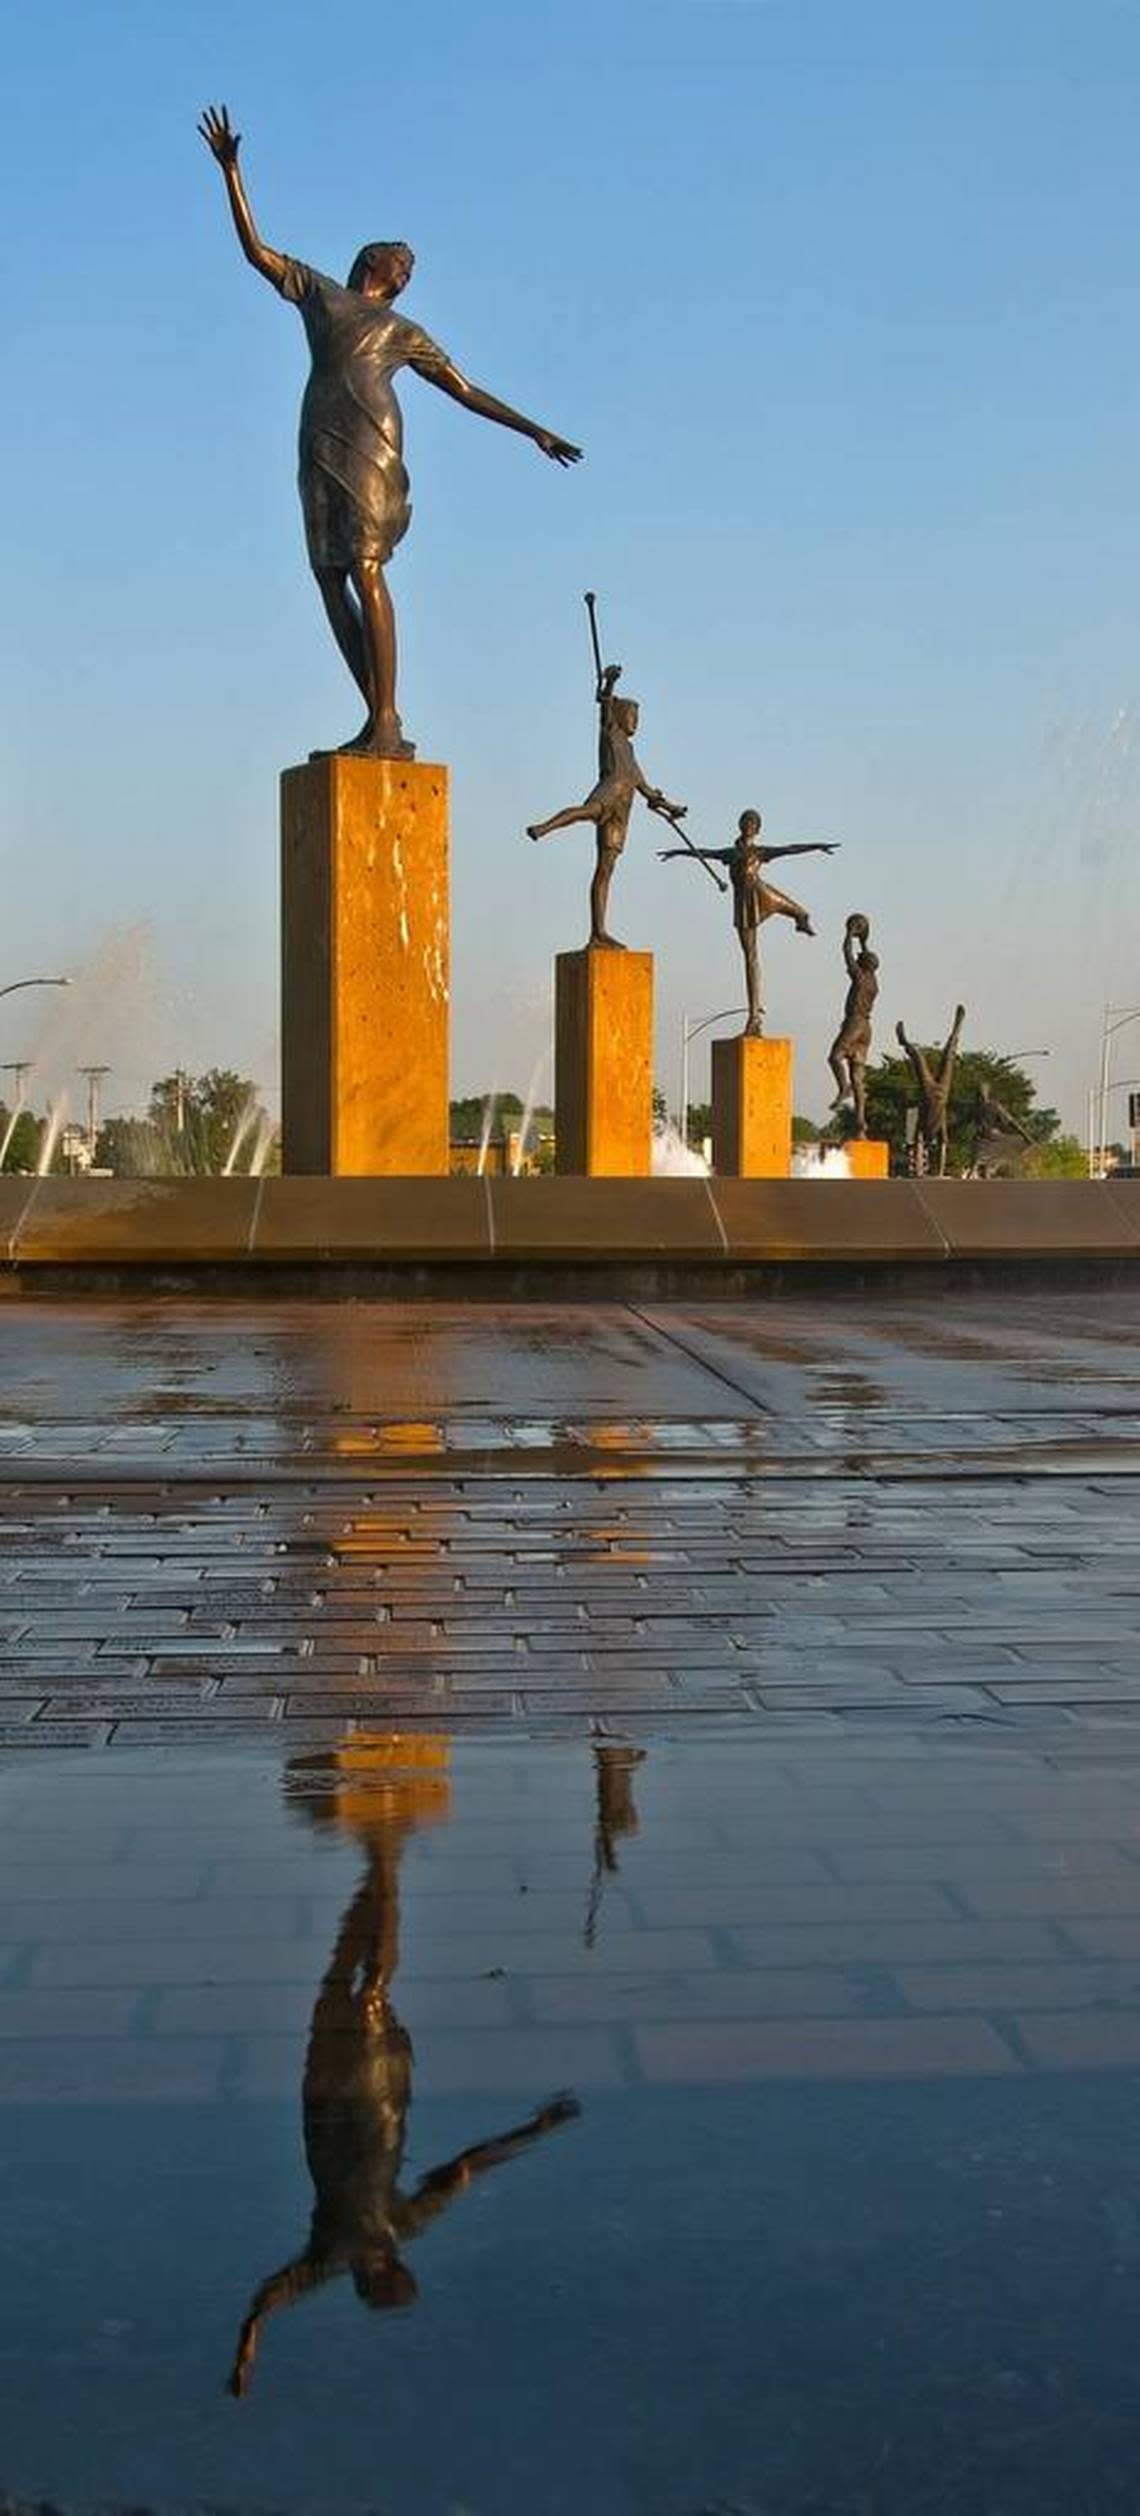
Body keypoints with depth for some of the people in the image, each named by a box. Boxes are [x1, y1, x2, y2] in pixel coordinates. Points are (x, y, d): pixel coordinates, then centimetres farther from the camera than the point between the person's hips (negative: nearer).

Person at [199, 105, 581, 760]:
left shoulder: (405, 334, 19)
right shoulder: (318, 290, 26)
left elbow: (467, 390, 21)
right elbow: (256, 250, 26)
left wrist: (534, 430, 18)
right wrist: (231, 171, 24)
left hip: (370, 443, -4)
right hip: (319, 447, 4)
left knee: (366, 571, -17)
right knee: (330, 579, -2)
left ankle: (388, 721, -22)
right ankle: (378, 718, -1)